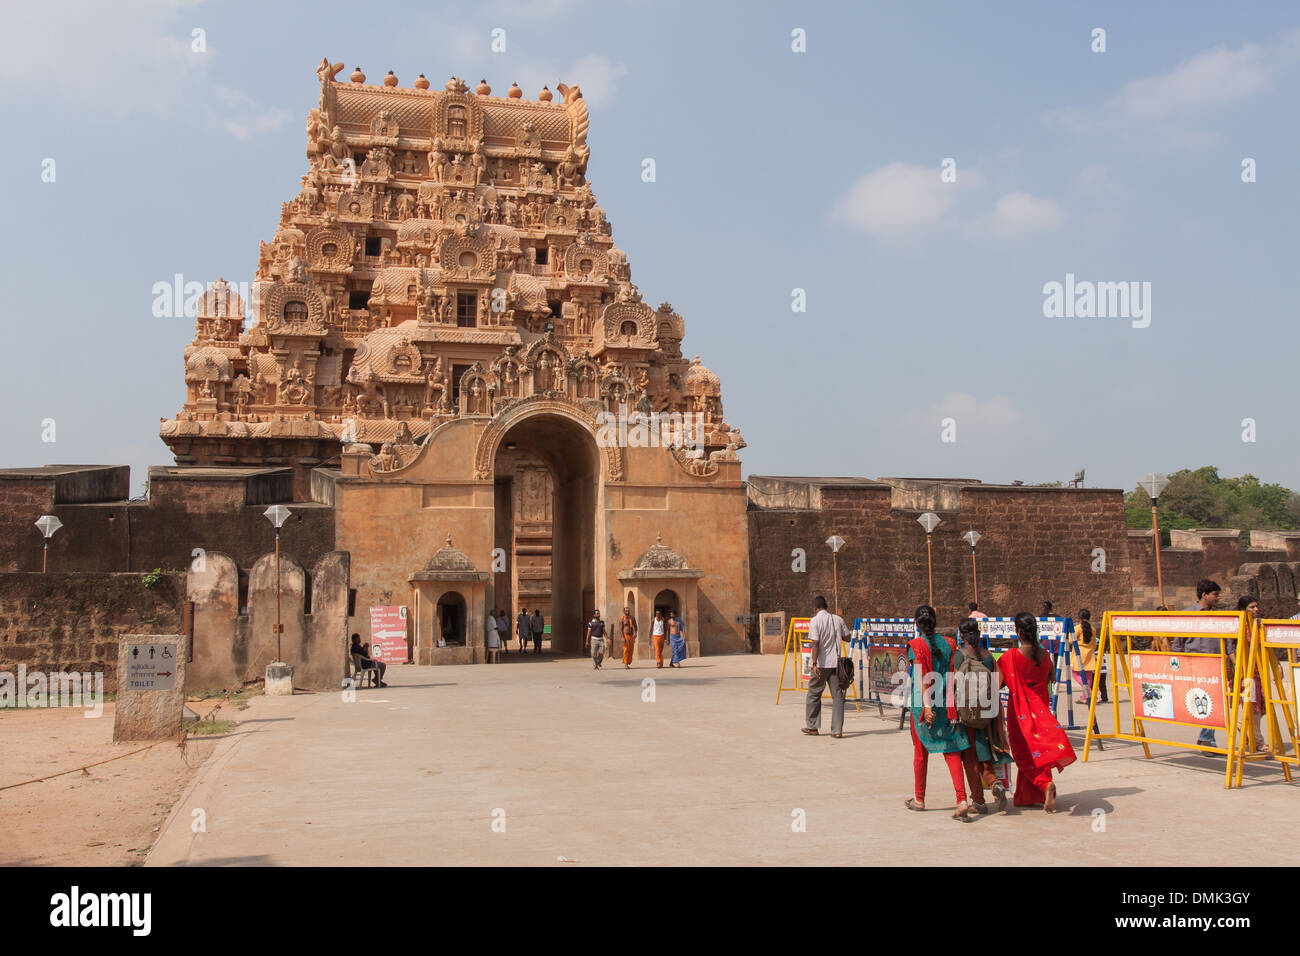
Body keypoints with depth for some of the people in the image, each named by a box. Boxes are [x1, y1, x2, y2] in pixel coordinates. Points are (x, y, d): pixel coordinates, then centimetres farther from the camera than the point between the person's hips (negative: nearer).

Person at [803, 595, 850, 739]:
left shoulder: (815, 621, -8)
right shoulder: (838, 619, 7)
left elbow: (816, 644, -15)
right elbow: (847, 637, 12)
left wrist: (814, 664, -17)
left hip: (822, 663, -4)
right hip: (836, 662, 4)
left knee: (814, 694, 10)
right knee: (837, 695, 4)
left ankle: (812, 727, 17)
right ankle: (837, 730, 0)